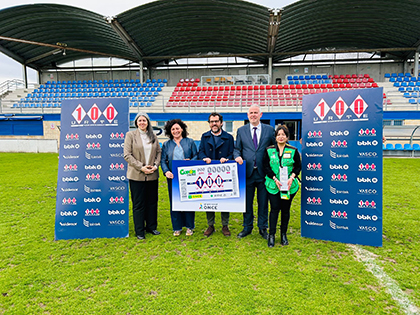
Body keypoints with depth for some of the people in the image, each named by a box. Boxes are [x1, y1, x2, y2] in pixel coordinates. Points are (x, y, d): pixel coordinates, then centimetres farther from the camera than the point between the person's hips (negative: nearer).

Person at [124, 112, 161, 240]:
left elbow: (158, 152, 13)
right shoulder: (130, 135, -1)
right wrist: (141, 167, -14)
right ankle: (139, 231, 16)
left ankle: (151, 227, 28)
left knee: (152, 202, 12)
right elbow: (127, 155, -7)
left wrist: (155, 165, -4)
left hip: (152, 175, 4)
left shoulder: (153, 136, 11)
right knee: (138, 204, 3)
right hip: (137, 175, -4)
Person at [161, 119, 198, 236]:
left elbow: (196, 156, 6)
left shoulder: (190, 142, 8)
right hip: (173, 177, 1)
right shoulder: (166, 145, 12)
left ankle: (189, 226, 18)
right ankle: (177, 227, 19)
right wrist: (166, 171, -11)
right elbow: (163, 160, 7)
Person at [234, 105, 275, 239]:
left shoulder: (269, 130, 5)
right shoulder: (241, 130, 8)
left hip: (263, 172, 0)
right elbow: (237, 148, 10)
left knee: (263, 202, 9)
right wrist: (237, 156, -12)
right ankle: (247, 227, 28)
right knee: (247, 202, 11)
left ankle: (263, 228, 26)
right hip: (247, 171, 1)